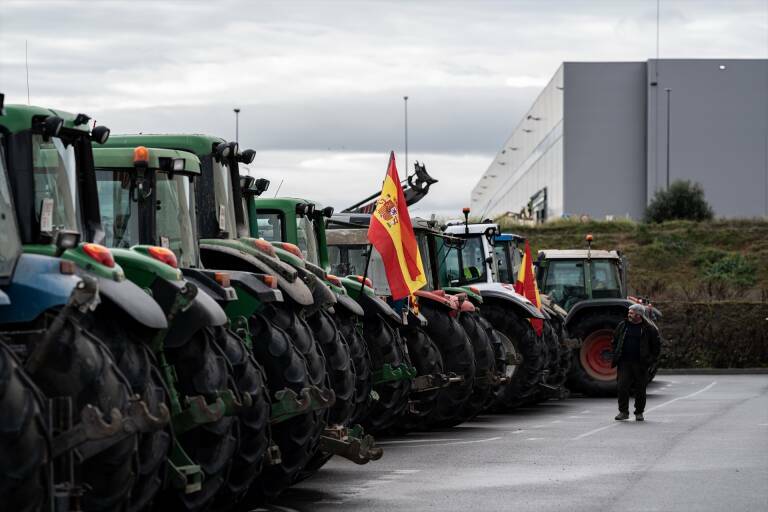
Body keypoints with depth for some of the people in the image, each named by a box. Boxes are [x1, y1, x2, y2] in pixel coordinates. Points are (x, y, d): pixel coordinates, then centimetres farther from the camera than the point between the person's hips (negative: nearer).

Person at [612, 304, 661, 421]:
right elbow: (615, 341, 17)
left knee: (640, 389, 4)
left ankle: (639, 413, 17)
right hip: (624, 362, 2)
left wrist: (651, 360, -4)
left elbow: (656, 346, 4)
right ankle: (623, 412, 3)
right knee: (622, 386, -6)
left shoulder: (649, 329, -1)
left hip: (640, 364, -2)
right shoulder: (622, 326, 7)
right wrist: (615, 357, 7)